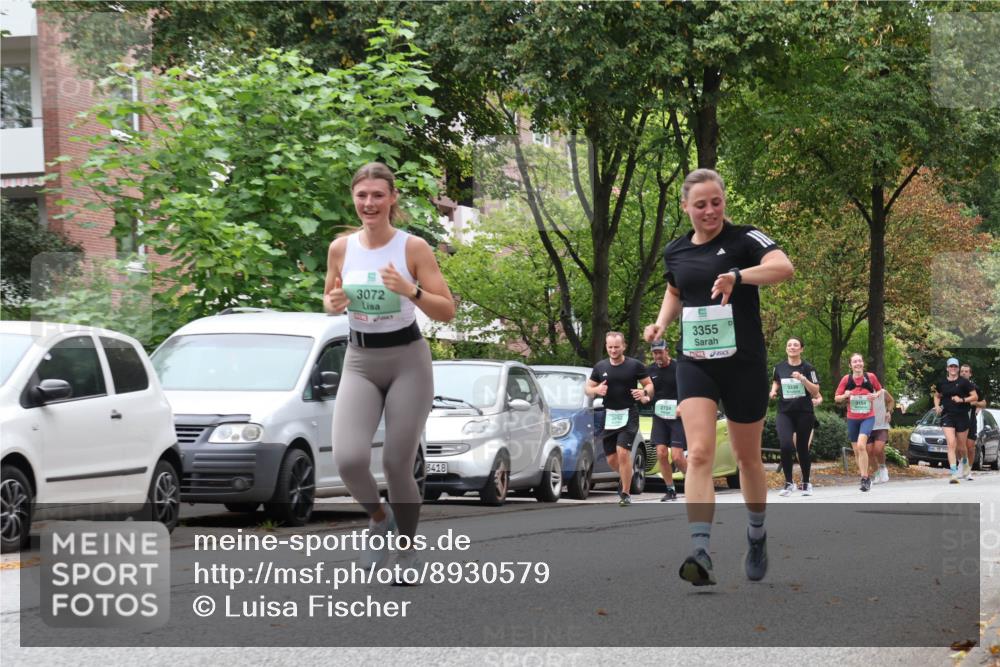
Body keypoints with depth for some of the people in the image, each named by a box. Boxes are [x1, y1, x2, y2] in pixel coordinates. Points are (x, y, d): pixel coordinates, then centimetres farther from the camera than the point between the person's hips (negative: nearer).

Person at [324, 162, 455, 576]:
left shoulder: (414, 248, -7)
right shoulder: (341, 248, 1)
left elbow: (447, 311, -6)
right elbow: (330, 298, 17)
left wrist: (410, 290, -23)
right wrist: (333, 304, -7)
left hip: (407, 359, -2)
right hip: (360, 362, 2)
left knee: (397, 465, -3)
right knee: (348, 460, -18)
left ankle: (407, 551, 20)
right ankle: (378, 518, 14)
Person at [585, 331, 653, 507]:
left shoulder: (635, 365, -1)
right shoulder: (600, 367, 8)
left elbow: (650, 384, 5)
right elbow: (587, 388, 14)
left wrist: (644, 392, -18)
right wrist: (596, 390, -10)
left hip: (628, 415, -4)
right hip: (608, 417, 4)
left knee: (623, 452, -18)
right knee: (611, 459, 6)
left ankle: (626, 494, -9)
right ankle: (625, 476, 39)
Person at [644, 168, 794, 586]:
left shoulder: (744, 239, -8)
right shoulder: (675, 252, 8)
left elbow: (784, 267, -27)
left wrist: (738, 276, -44)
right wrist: (661, 324, 8)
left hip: (744, 363, -2)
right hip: (694, 363, 3)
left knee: (747, 456, 11)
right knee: (698, 453, -16)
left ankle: (757, 538, 36)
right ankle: (700, 552, -26)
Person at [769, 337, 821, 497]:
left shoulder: (807, 368, -2)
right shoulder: (779, 368, 4)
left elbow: (815, 391, -6)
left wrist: (802, 379, -20)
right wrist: (773, 391, 2)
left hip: (804, 413, -1)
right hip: (784, 412, 1)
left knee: (802, 448, 6)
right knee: (786, 446, -18)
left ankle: (806, 483, 23)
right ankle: (789, 483, -5)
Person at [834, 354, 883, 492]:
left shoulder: (870, 377, -5)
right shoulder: (846, 379, -3)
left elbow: (880, 390, 13)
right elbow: (836, 398, 3)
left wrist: (875, 395, -9)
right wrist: (845, 395, -19)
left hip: (868, 417, -3)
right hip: (852, 418, 3)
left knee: (861, 445, -22)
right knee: (856, 450, 9)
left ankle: (864, 479, -17)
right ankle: (865, 477, 26)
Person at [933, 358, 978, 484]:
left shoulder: (964, 382, -2)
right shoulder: (941, 383, 7)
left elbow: (975, 397, -1)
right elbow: (937, 396, 24)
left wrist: (962, 400, -16)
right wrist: (937, 406, 5)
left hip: (962, 416, -1)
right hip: (947, 416, 1)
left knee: (960, 446, 9)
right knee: (951, 444, -14)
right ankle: (954, 473, -19)